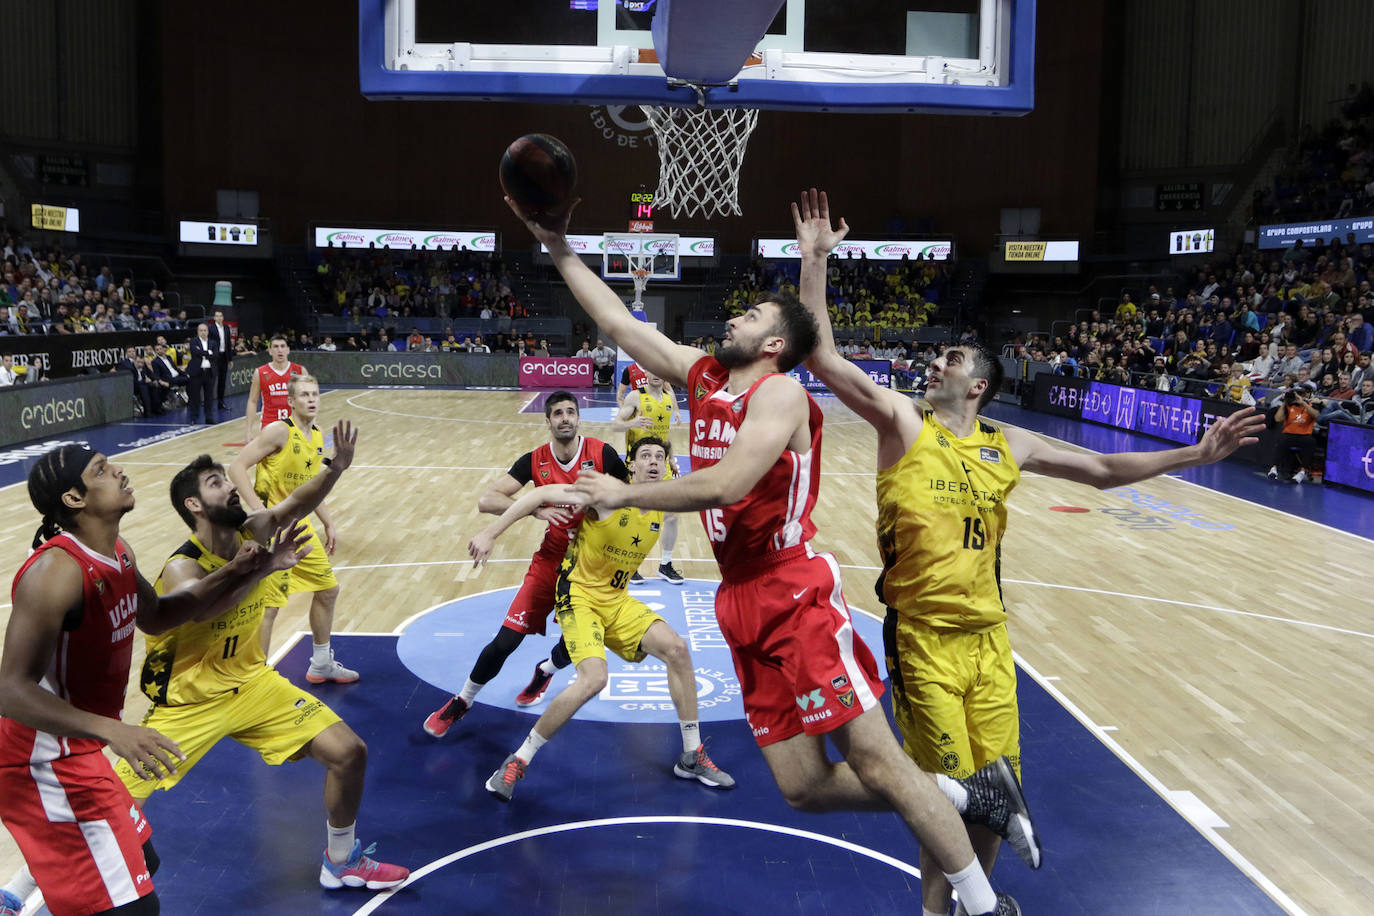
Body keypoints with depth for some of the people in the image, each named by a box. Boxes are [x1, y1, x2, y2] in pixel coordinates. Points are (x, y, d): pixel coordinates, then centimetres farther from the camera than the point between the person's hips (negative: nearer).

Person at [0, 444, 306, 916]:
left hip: (77, 749, 10)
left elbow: (155, 616, 19)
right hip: (46, 762, -9)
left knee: (142, 860, 25)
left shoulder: (117, 552, 3)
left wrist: (234, 574, 7)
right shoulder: (55, 572, -25)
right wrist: (113, 731, -39)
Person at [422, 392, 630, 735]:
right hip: (552, 558, 0)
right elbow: (486, 501, -16)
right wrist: (536, 510, -30)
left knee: (576, 644, 4)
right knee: (506, 640, -5)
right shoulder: (534, 461, -8)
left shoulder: (602, 454, -12)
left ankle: (545, 672, 42)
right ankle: (462, 701, 18)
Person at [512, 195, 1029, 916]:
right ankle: (967, 797, 23)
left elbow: (726, 484, -25)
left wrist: (625, 495, -16)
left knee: (875, 765, -4)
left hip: (796, 597, -8)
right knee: (804, 787, 7)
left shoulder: (779, 393, -10)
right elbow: (620, 323, 16)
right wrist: (559, 248, 15)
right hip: (744, 606, 8)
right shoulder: (702, 376, 13)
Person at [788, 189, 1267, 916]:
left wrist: (1195, 454, 10)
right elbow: (823, 358, -14)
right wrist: (815, 262, -18)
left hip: (988, 637, 4)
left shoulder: (1007, 446, 8)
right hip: (922, 638, -4)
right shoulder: (902, 420, -4)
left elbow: (1102, 470, 15)